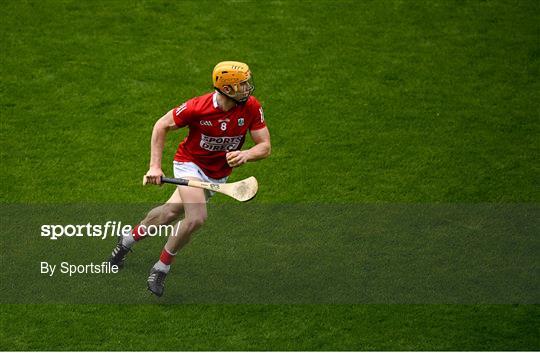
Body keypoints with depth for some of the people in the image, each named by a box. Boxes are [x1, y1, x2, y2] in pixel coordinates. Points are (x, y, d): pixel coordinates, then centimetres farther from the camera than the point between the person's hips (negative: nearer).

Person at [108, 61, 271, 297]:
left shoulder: (251, 107, -19)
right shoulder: (198, 107, -26)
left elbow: (264, 147, -13)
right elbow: (162, 126, -11)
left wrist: (245, 155, -36)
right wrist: (155, 166, -16)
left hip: (218, 175, 4)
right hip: (190, 164, -4)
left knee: (171, 213, 9)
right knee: (197, 218, -24)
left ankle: (128, 240, 34)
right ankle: (161, 268, -2)